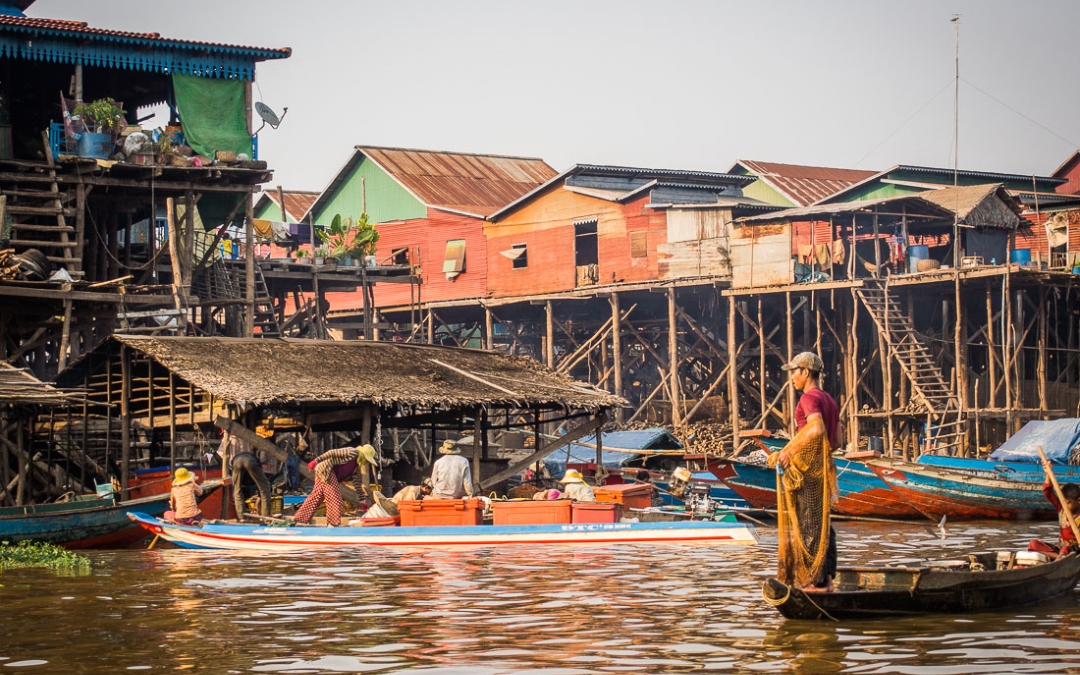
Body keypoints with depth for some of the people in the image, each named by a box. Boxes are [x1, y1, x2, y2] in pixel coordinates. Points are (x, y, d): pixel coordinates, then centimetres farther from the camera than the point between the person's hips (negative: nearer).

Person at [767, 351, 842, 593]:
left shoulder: (809, 398, -12)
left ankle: (814, 581, -4)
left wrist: (789, 451, -24)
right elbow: (837, 440, 14)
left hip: (806, 466, -9)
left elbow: (817, 428, -28)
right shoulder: (830, 401, 15)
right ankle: (826, 578, 13)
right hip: (822, 467, 9)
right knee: (822, 523, 12)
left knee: (807, 523, -5)